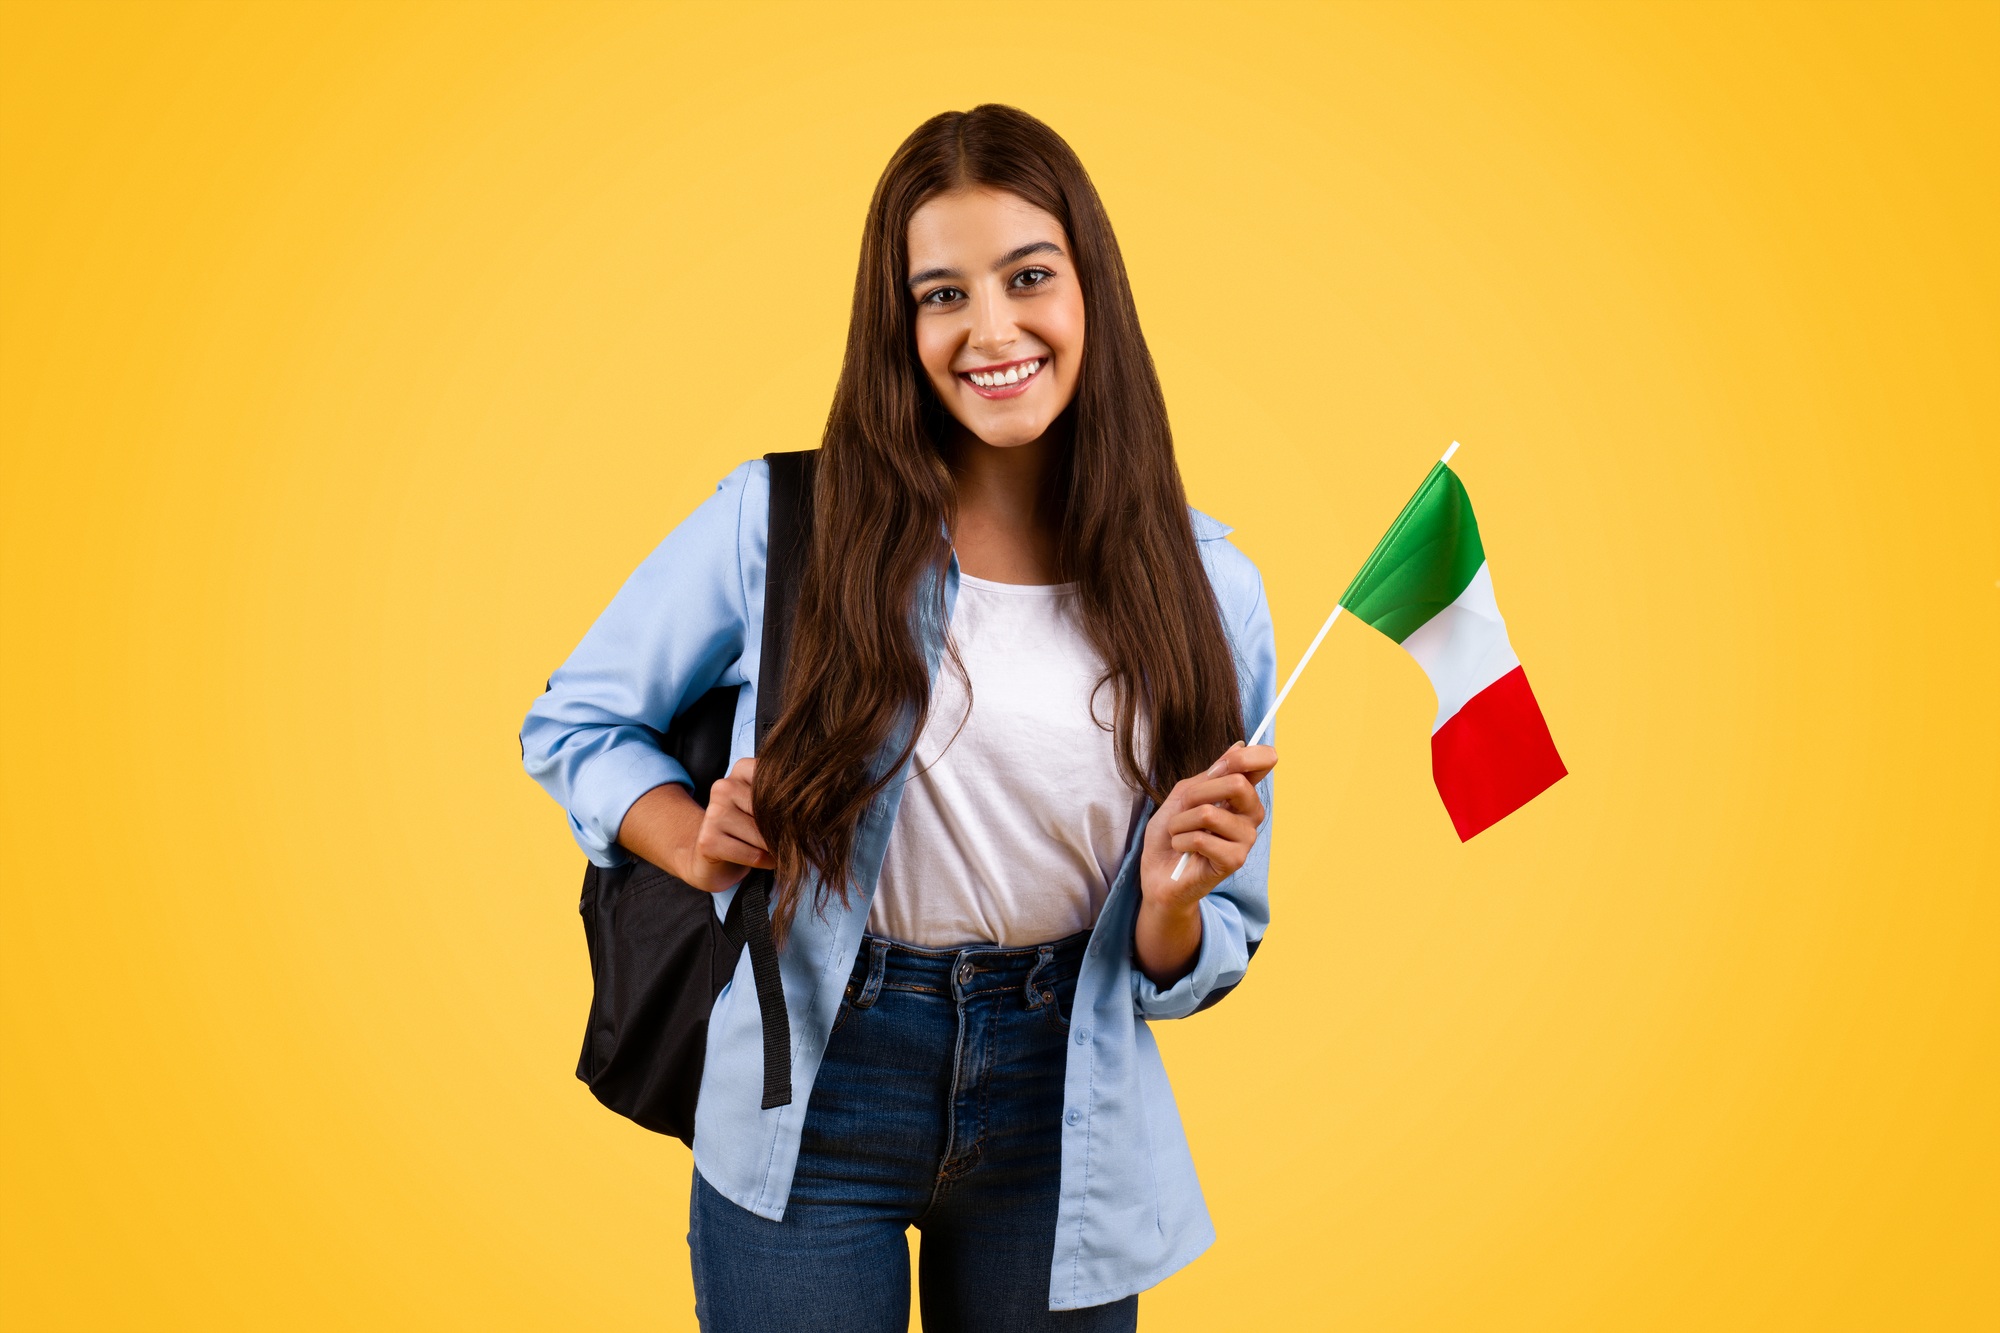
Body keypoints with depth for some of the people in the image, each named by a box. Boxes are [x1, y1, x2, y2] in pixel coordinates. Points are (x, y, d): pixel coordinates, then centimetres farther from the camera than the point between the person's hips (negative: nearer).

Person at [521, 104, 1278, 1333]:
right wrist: (698, 847, -13)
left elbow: (1194, 967, 4)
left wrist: (1172, 899, -18)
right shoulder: (778, 522, -9)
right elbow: (573, 723, 5)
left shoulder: (1205, 591, -4)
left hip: (1061, 1128, 2)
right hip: (812, 1104, -2)